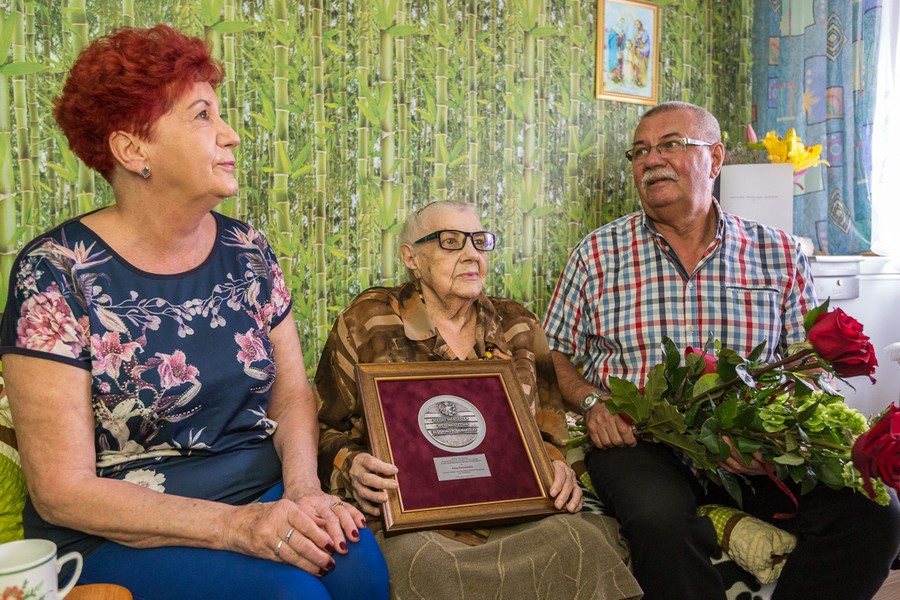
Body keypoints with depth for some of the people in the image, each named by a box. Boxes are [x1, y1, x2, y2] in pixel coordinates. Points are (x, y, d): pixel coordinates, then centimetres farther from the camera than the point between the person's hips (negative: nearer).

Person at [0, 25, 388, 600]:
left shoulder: (247, 251, 4)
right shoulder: (57, 273, -11)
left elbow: (292, 396, 8)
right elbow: (61, 491, -13)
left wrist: (303, 489, -13)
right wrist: (235, 526, -24)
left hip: (265, 495, 5)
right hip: (120, 537, -4)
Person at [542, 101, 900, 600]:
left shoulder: (779, 255, 9)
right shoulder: (598, 254, 7)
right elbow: (554, 354, 11)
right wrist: (592, 402, -8)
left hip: (754, 446, 2)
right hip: (638, 441, -2)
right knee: (662, 520, -34)